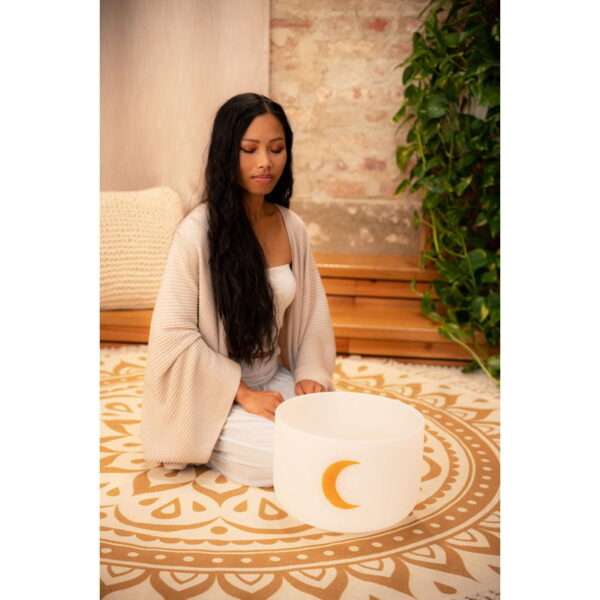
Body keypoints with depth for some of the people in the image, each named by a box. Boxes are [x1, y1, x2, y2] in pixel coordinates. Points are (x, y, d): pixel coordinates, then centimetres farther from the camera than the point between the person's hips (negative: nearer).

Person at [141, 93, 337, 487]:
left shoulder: (293, 227, -2)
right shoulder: (197, 231, -20)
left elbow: (312, 309, 9)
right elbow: (173, 333, -20)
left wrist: (310, 374, -5)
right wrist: (243, 394, -19)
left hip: (273, 378, 6)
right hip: (211, 393, -6)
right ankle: (201, 444, 7)